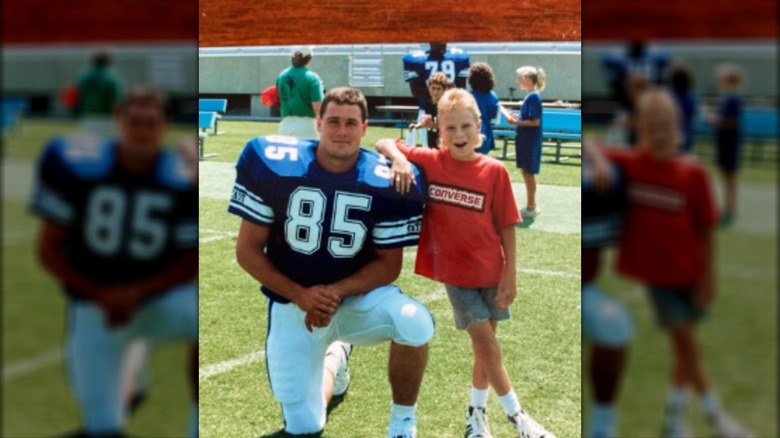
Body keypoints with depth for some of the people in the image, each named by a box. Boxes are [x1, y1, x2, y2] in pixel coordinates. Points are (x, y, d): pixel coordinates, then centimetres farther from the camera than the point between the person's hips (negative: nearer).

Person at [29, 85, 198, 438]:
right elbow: (48, 251, -5)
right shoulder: (79, 167, -12)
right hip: (95, 304, 0)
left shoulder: (184, 181, -13)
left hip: (160, 297, 0)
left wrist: (138, 293, -17)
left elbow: (192, 261, -4)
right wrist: (100, 295, -15)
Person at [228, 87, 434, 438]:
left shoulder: (386, 182, -14)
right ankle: (334, 359, 40)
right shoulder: (272, 165, -14)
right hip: (293, 305, 1)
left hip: (357, 296, 0)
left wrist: (337, 292, -24)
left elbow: (388, 264, -7)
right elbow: (248, 251, -9)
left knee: (415, 323, -33)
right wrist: (300, 295, -20)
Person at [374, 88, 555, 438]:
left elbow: (506, 225, -5)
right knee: (486, 344, -2)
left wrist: (510, 273, -6)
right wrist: (399, 159, -30)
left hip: (491, 271, 1)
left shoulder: (494, 171, -9)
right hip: (456, 271, -1)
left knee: (485, 344, 15)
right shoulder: (429, 162, -8)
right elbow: (382, 144, -9)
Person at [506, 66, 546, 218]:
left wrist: (516, 122, -20)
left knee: (528, 172, -1)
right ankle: (531, 205, 24)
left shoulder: (533, 97, -17)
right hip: (525, 141, 9)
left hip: (530, 142, -9)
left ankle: (531, 207, 8)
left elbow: (535, 122, -21)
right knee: (525, 172, 15)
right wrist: (517, 118, 5)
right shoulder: (530, 97, 10)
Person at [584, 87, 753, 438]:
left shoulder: (693, 174, -12)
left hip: (688, 271, 2)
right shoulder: (628, 165, -12)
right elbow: (587, 147, -11)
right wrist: (598, 160, -33)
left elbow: (705, 230, -6)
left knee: (683, 339, 16)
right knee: (682, 337, -1)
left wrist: (708, 277, -4)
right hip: (654, 270, -1)